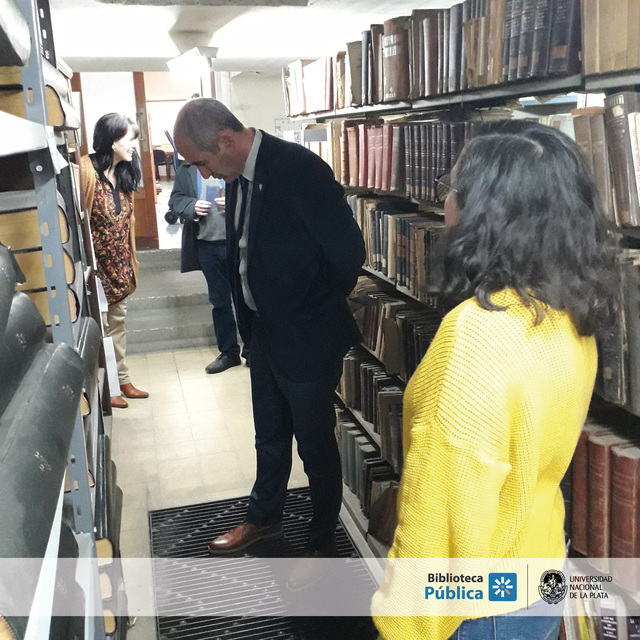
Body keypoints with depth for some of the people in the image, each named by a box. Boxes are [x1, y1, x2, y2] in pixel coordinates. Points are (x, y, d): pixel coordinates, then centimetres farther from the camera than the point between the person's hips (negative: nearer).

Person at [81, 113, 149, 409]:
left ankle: (122, 380, 30)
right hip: (97, 266, -7)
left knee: (117, 323, 17)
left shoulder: (124, 173, 6)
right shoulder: (87, 171, -19)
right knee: (98, 328, 5)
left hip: (120, 266, 7)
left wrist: (130, 262, 15)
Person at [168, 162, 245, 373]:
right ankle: (228, 352, 27)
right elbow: (175, 199, 9)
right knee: (219, 301, 14)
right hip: (207, 244, 4)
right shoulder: (186, 169, 6)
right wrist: (191, 206, -11)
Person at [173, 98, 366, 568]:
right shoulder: (238, 176, 3)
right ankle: (264, 518, 47)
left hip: (306, 340, -8)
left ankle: (324, 542, 32)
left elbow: (349, 252, -22)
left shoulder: (300, 169, -23)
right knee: (269, 437, 24)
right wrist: (251, 318, 9)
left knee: (316, 443, 11)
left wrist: (313, 315, -8)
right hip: (263, 333, 8)